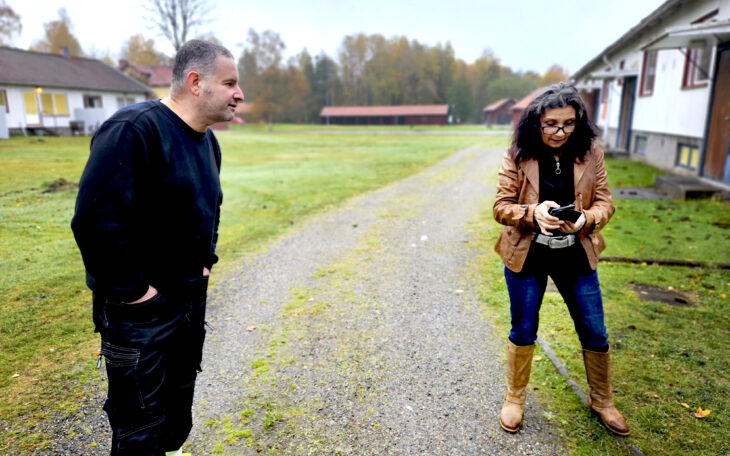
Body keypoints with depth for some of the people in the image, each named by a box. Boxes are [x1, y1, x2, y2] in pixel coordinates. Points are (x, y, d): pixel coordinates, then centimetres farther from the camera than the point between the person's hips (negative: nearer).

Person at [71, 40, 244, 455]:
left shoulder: (207, 140, 6)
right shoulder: (134, 129, -22)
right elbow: (95, 220, -28)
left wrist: (206, 260, 11)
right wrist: (131, 291, -21)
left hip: (192, 297, 8)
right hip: (140, 308, -8)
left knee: (180, 398, 25)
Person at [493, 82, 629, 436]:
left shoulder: (590, 153, -5)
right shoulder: (518, 155, -11)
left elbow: (604, 202, -1)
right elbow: (501, 207, -10)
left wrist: (586, 219, -23)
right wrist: (533, 212, -29)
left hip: (576, 256, 3)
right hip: (526, 256, -2)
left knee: (594, 333, 13)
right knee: (523, 331, 12)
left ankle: (600, 399, 40)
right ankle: (515, 398, 35)